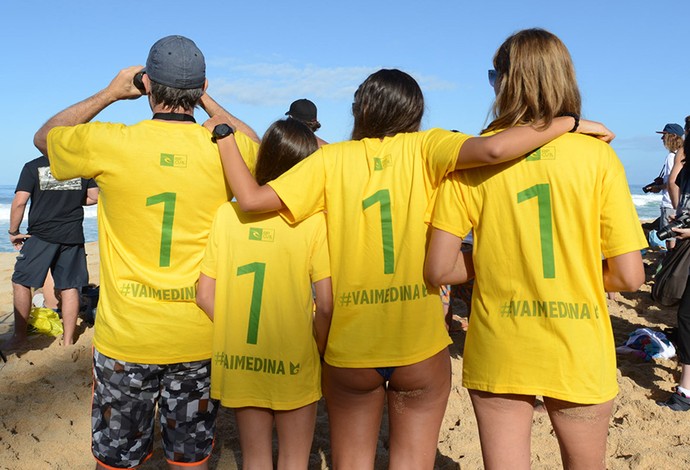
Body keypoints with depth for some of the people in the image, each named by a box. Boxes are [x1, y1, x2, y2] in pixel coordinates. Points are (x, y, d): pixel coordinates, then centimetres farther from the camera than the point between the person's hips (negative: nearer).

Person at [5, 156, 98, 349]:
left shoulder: (32, 167, -4)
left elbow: (19, 202, -9)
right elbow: (94, 197, 6)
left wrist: (13, 232, 4)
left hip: (41, 235, -3)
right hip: (73, 235, 3)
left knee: (21, 282, 12)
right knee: (70, 287, 7)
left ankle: (19, 335, 16)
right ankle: (68, 341, 12)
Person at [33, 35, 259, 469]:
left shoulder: (108, 143, -11)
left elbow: (44, 136, 12)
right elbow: (256, 145, 18)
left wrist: (110, 93, 13)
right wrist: (207, 103, 17)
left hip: (126, 337, -1)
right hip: (199, 337, 1)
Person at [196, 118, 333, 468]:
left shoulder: (227, 213, -5)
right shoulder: (312, 219, -14)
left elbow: (205, 295, -4)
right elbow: (326, 305, -17)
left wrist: (238, 335, 9)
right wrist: (320, 349, 1)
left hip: (239, 362, 3)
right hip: (294, 364, -3)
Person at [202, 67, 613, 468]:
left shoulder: (332, 158, -1)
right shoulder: (424, 146, -3)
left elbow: (251, 199, -5)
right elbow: (492, 149, -20)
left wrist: (224, 136, 10)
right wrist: (569, 122, -6)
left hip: (349, 349, 1)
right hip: (420, 347, 0)